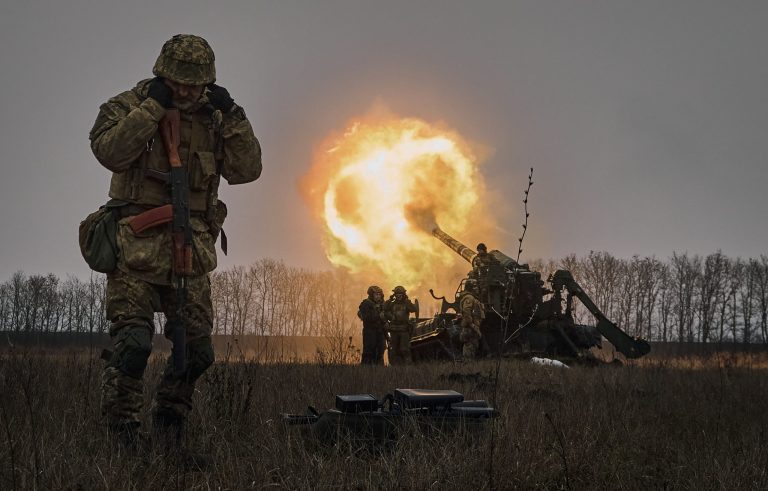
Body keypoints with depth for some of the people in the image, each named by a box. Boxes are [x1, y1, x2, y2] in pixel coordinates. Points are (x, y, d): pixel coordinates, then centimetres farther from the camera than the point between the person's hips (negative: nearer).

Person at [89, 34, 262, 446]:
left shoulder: (211, 120, 13)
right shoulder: (127, 106, 0)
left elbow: (246, 170, 4)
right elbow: (109, 151, -19)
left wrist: (232, 117, -5)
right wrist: (152, 106, -18)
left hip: (190, 252, 5)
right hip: (138, 247, -5)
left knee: (196, 349, 8)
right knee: (133, 340, -17)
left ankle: (169, 422, 26)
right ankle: (119, 430, -8)